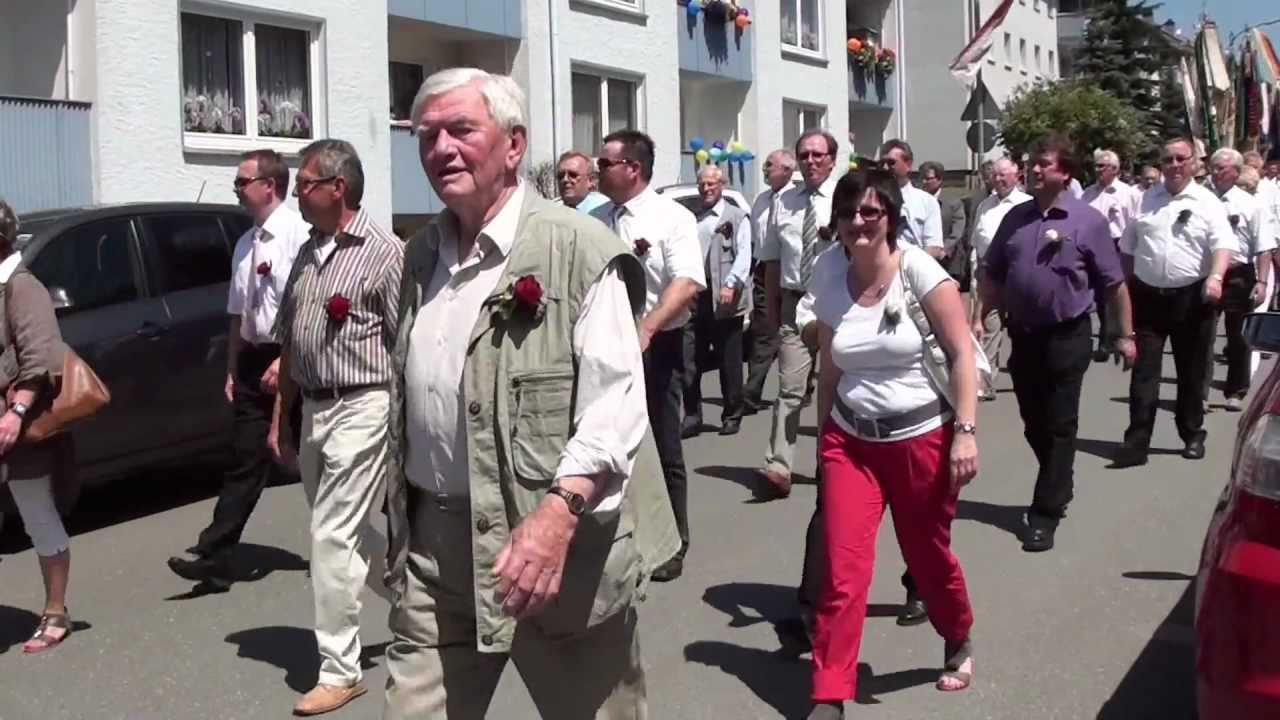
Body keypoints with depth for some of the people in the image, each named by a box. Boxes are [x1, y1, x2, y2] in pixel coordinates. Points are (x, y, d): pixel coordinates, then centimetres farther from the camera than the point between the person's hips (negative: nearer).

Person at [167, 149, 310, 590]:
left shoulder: (299, 234, -12)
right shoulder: (246, 243, 11)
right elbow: (237, 313, 16)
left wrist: (286, 359, -20)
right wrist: (232, 371, 14)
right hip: (254, 361, 7)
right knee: (245, 462, 6)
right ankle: (214, 558, 6)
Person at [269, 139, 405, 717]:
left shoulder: (383, 252, -10)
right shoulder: (308, 253, 13)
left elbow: (406, 346, -12)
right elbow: (290, 343, 18)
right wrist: (281, 416, 18)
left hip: (361, 409, -8)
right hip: (312, 410, 8)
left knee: (332, 539, -7)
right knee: (347, 537, 16)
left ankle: (339, 670, 4)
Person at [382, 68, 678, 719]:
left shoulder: (580, 251, -11)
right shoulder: (421, 256, 13)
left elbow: (615, 405, -19)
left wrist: (558, 513, -31)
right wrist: (398, 524, 21)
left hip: (556, 546, -6)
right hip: (434, 544, 6)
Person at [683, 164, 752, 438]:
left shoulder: (737, 218, 4)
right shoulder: (691, 218, 16)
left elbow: (743, 255, -5)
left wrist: (731, 284, -19)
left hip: (724, 300, -3)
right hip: (694, 299, 3)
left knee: (730, 362, 5)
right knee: (690, 361, 1)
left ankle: (732, 416, 16)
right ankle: (692, 417, 9)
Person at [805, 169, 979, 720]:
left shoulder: (918, 270, -12)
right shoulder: (830, 278, -1)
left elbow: (962, 352, -12)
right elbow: (829, 367, 8)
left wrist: (965, 431, -19)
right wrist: (823, 437, 13)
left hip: (923, 437, -2)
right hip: (851, 441, 2)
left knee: (928, 558, 16)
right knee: (843, 572, -7)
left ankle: (959, 643, 47)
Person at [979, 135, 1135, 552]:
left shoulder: (1088, 220, -6)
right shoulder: (1016, 217, 7)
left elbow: (1114, 284, -4)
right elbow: (993, 275, 13)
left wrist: (1125, 334, -3)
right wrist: (980, 319, 9)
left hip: (1066, 337, -5)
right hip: (1023, 335, 5)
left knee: (1059, 427, 1)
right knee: (1033, 424, 15)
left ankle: (1046, 514, 7)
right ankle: (1058, 488, 36)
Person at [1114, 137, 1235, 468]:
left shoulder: (1207, 202, 0)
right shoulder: (1145, 200, 9)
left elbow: (1223, 242, -12)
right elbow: (1127, 247, 14)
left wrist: (1216, 276, -29)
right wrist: (1125, 288, 12)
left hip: (1191, 296, -2)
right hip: (1148, 295, 2)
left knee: (1191, 372, 9)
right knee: (1143, 371, -2)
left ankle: (1193, 435, 24)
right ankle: (1137, 441, -2)